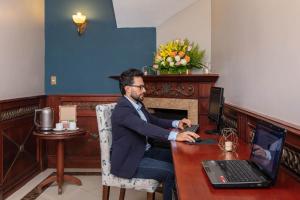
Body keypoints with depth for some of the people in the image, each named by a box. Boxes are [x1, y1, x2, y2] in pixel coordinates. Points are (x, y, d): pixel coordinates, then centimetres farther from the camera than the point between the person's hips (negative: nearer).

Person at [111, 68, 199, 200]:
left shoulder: (137, 104, 7)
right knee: (171, 171, -18)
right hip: (128, 160, -9)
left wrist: (176, 123, -3)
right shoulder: (122, 109, -24)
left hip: (143, 151, 10)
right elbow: (145, 128, -38)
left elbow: (153, 121, 15)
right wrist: (176, 136, -49)